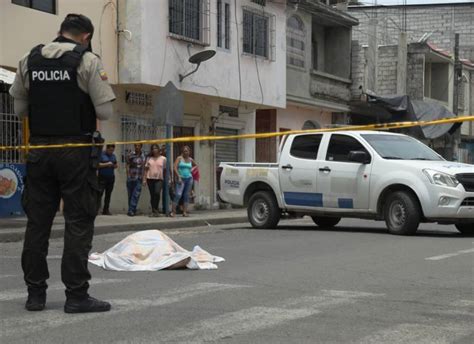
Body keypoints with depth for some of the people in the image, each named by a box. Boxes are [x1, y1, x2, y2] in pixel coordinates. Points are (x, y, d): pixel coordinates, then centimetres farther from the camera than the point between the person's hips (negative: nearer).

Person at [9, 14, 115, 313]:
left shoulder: (30, 61, 8)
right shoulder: (88, 61, -6)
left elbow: (20, 109, 11)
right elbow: (105, 112, -8)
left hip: (39, 149, 5)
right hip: (76, 151, -4)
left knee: (37, 221, 10)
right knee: (78, 222, 0)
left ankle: (35, 293, 14)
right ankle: (77, 295, -1)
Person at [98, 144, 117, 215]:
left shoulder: (113, 156, 15)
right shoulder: (101, 155, -4)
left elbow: (116, 165, 22)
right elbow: (97, 164, -12)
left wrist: (115, 166, -1)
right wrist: (106, 164, -19)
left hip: (111, 177, 6)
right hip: (102, 177, -6)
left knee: (108, 194, 5)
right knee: (100, 193, -13)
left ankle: (106, 210, 8)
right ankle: (96, 209, -15)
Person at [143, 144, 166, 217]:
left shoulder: (163, 159, 6)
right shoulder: (149, 158, 10)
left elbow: (165, 170, 6)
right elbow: (146, 169, 10)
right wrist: (144, 179, 4)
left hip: (159, 179, -2)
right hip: (150, 178, 2)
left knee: (157, 193, -22)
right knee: (152, 195, 4)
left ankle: (156, 209, -13)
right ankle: (153, 211, 13)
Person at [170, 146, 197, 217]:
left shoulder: (190, 160, 12)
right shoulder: (179, 158, 0)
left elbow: (196, 166, 30)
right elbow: (175, 168, -8)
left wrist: (192, 170, 11)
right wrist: (178, 177, -14)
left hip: (189, 179, 4)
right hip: (181, 179, -4)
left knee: (186, 195, 4)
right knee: (178, 195, -14)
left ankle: (185, 212, 6)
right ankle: (173, 211, -12)